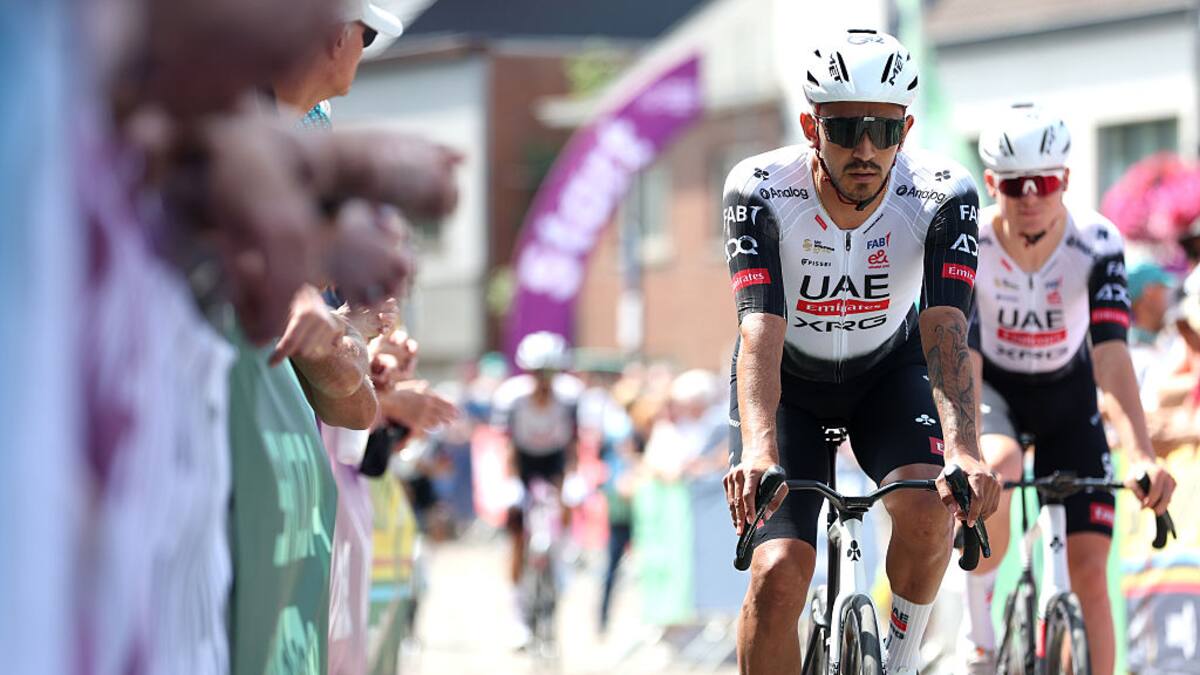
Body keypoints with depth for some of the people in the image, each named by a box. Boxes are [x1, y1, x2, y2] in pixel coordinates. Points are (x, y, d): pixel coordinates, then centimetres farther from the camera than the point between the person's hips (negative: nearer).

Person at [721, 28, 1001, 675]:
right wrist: (758, 451, -55)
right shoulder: (760, 191, -29)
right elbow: (760, 332, -38)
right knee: (777, 577, -18)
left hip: (889, 372, 1)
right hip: (788, 382, -1)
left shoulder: (943, 196, -26)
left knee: (927, 507, -28)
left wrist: (964, 453, -51)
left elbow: (945, 331, -35)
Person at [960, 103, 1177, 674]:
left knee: (1089, 565, -9)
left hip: (1067, 397, 1)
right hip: (993, 390, -1)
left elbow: (1111, 355, -33)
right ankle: (979, 617, -14)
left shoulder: (1097, 245, -25)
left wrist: (1141, 455, -47)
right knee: (998, 467, -36)